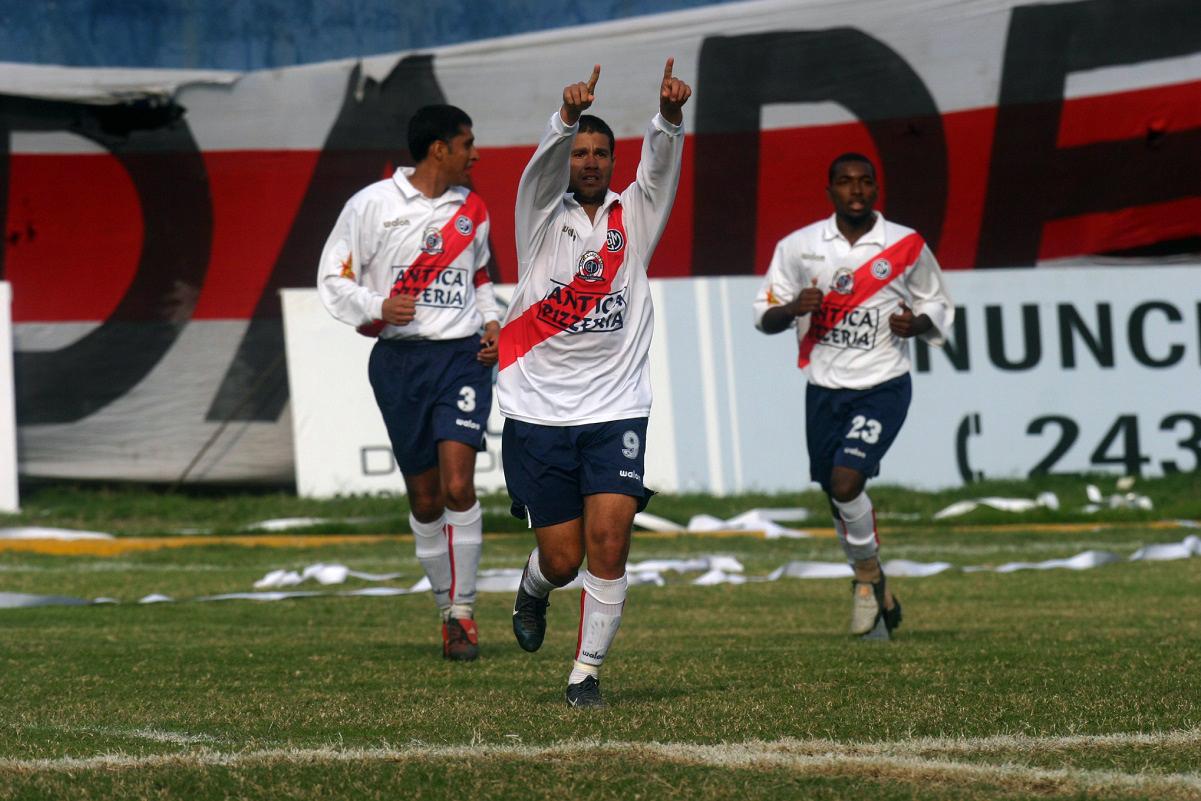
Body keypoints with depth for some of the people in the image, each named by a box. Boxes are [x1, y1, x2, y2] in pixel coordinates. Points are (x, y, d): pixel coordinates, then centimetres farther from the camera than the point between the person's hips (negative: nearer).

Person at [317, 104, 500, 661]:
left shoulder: (472, 210, 12)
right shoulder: (372, 205, -1)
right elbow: (333, 281, 1)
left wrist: (491, 323, 10)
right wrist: (377, 308, -17)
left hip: (463, 357, 1)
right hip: (399, 359, -1)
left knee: (458, 485, -16)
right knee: (425, 499, 4)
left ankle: (463, 611, -7)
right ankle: (448, 608, 21)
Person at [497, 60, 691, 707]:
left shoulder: (633, 216, 8)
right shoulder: (543, 214, 3)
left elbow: (660, 166, -10)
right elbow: (546, 166, -17)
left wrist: (669, 115, -31)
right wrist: (568, 116, -38)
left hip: (616, 411, 1)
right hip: (538, 411, -1)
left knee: (609, 544, -14)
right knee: (561, 558, 2)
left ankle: (586, 674, -3)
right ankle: (532, 592, 38)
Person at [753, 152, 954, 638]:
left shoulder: (906, 246, -2)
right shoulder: (798, 247, 2)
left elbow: (938, 307, 11)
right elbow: (765, 316, 6)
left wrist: (916, 323, -11)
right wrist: (794, 308, -16)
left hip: (883, 385, -3)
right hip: (824, 389, 3)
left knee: (846, 481, -22)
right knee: (840, 502, 9)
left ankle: (868, 574, 4)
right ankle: (879, 598, 29)